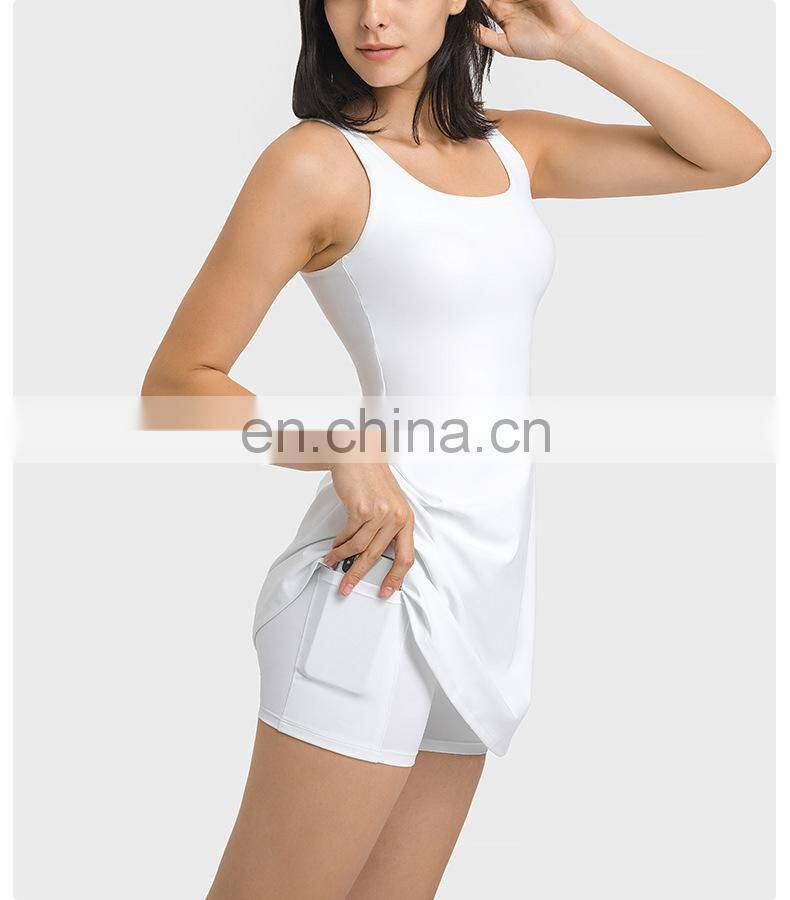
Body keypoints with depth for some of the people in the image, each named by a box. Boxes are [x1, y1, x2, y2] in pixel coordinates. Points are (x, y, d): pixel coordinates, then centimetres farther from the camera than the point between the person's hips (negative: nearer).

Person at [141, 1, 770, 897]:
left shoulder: (515, 148, 12)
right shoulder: (316, 161, -6)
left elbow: (736, 154, 12)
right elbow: (176, 384, -6)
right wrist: (345, 450, -21)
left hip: (491, 579, 6)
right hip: (388, 573, -6)